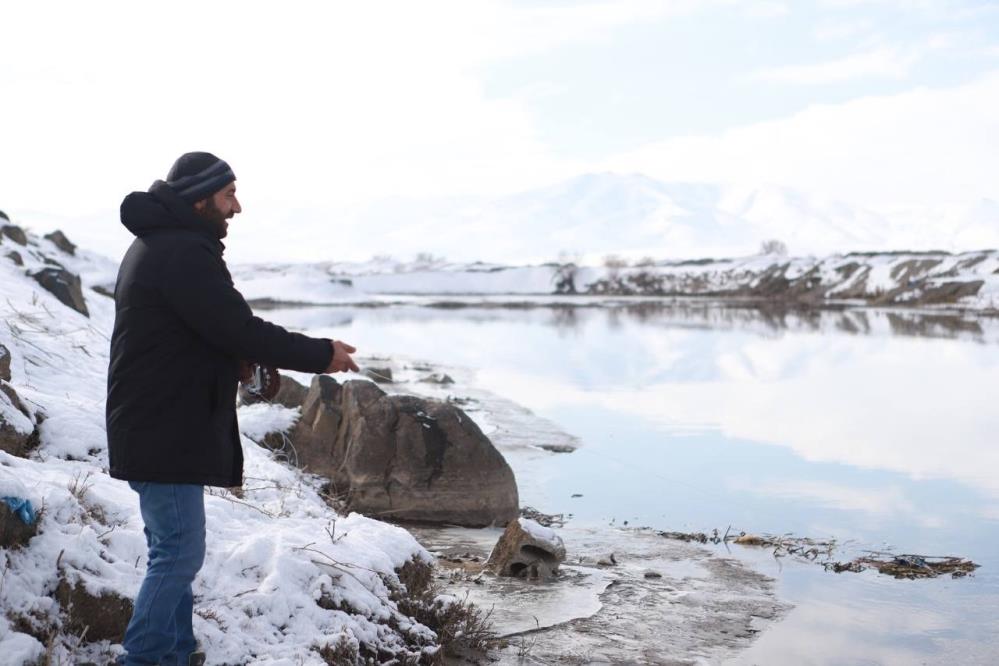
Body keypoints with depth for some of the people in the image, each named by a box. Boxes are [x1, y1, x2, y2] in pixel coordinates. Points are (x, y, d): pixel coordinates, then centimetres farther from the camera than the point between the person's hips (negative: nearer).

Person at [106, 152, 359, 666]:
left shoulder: (156, 244, 16)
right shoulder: (185, 252, -19)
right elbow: (239, 329, -21)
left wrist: (244, 359, 5)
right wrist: (321, 355, -11)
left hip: (154, 427, 11)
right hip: (166, 433, -11)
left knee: (172, 551, 17)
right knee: (178, 555, -4)